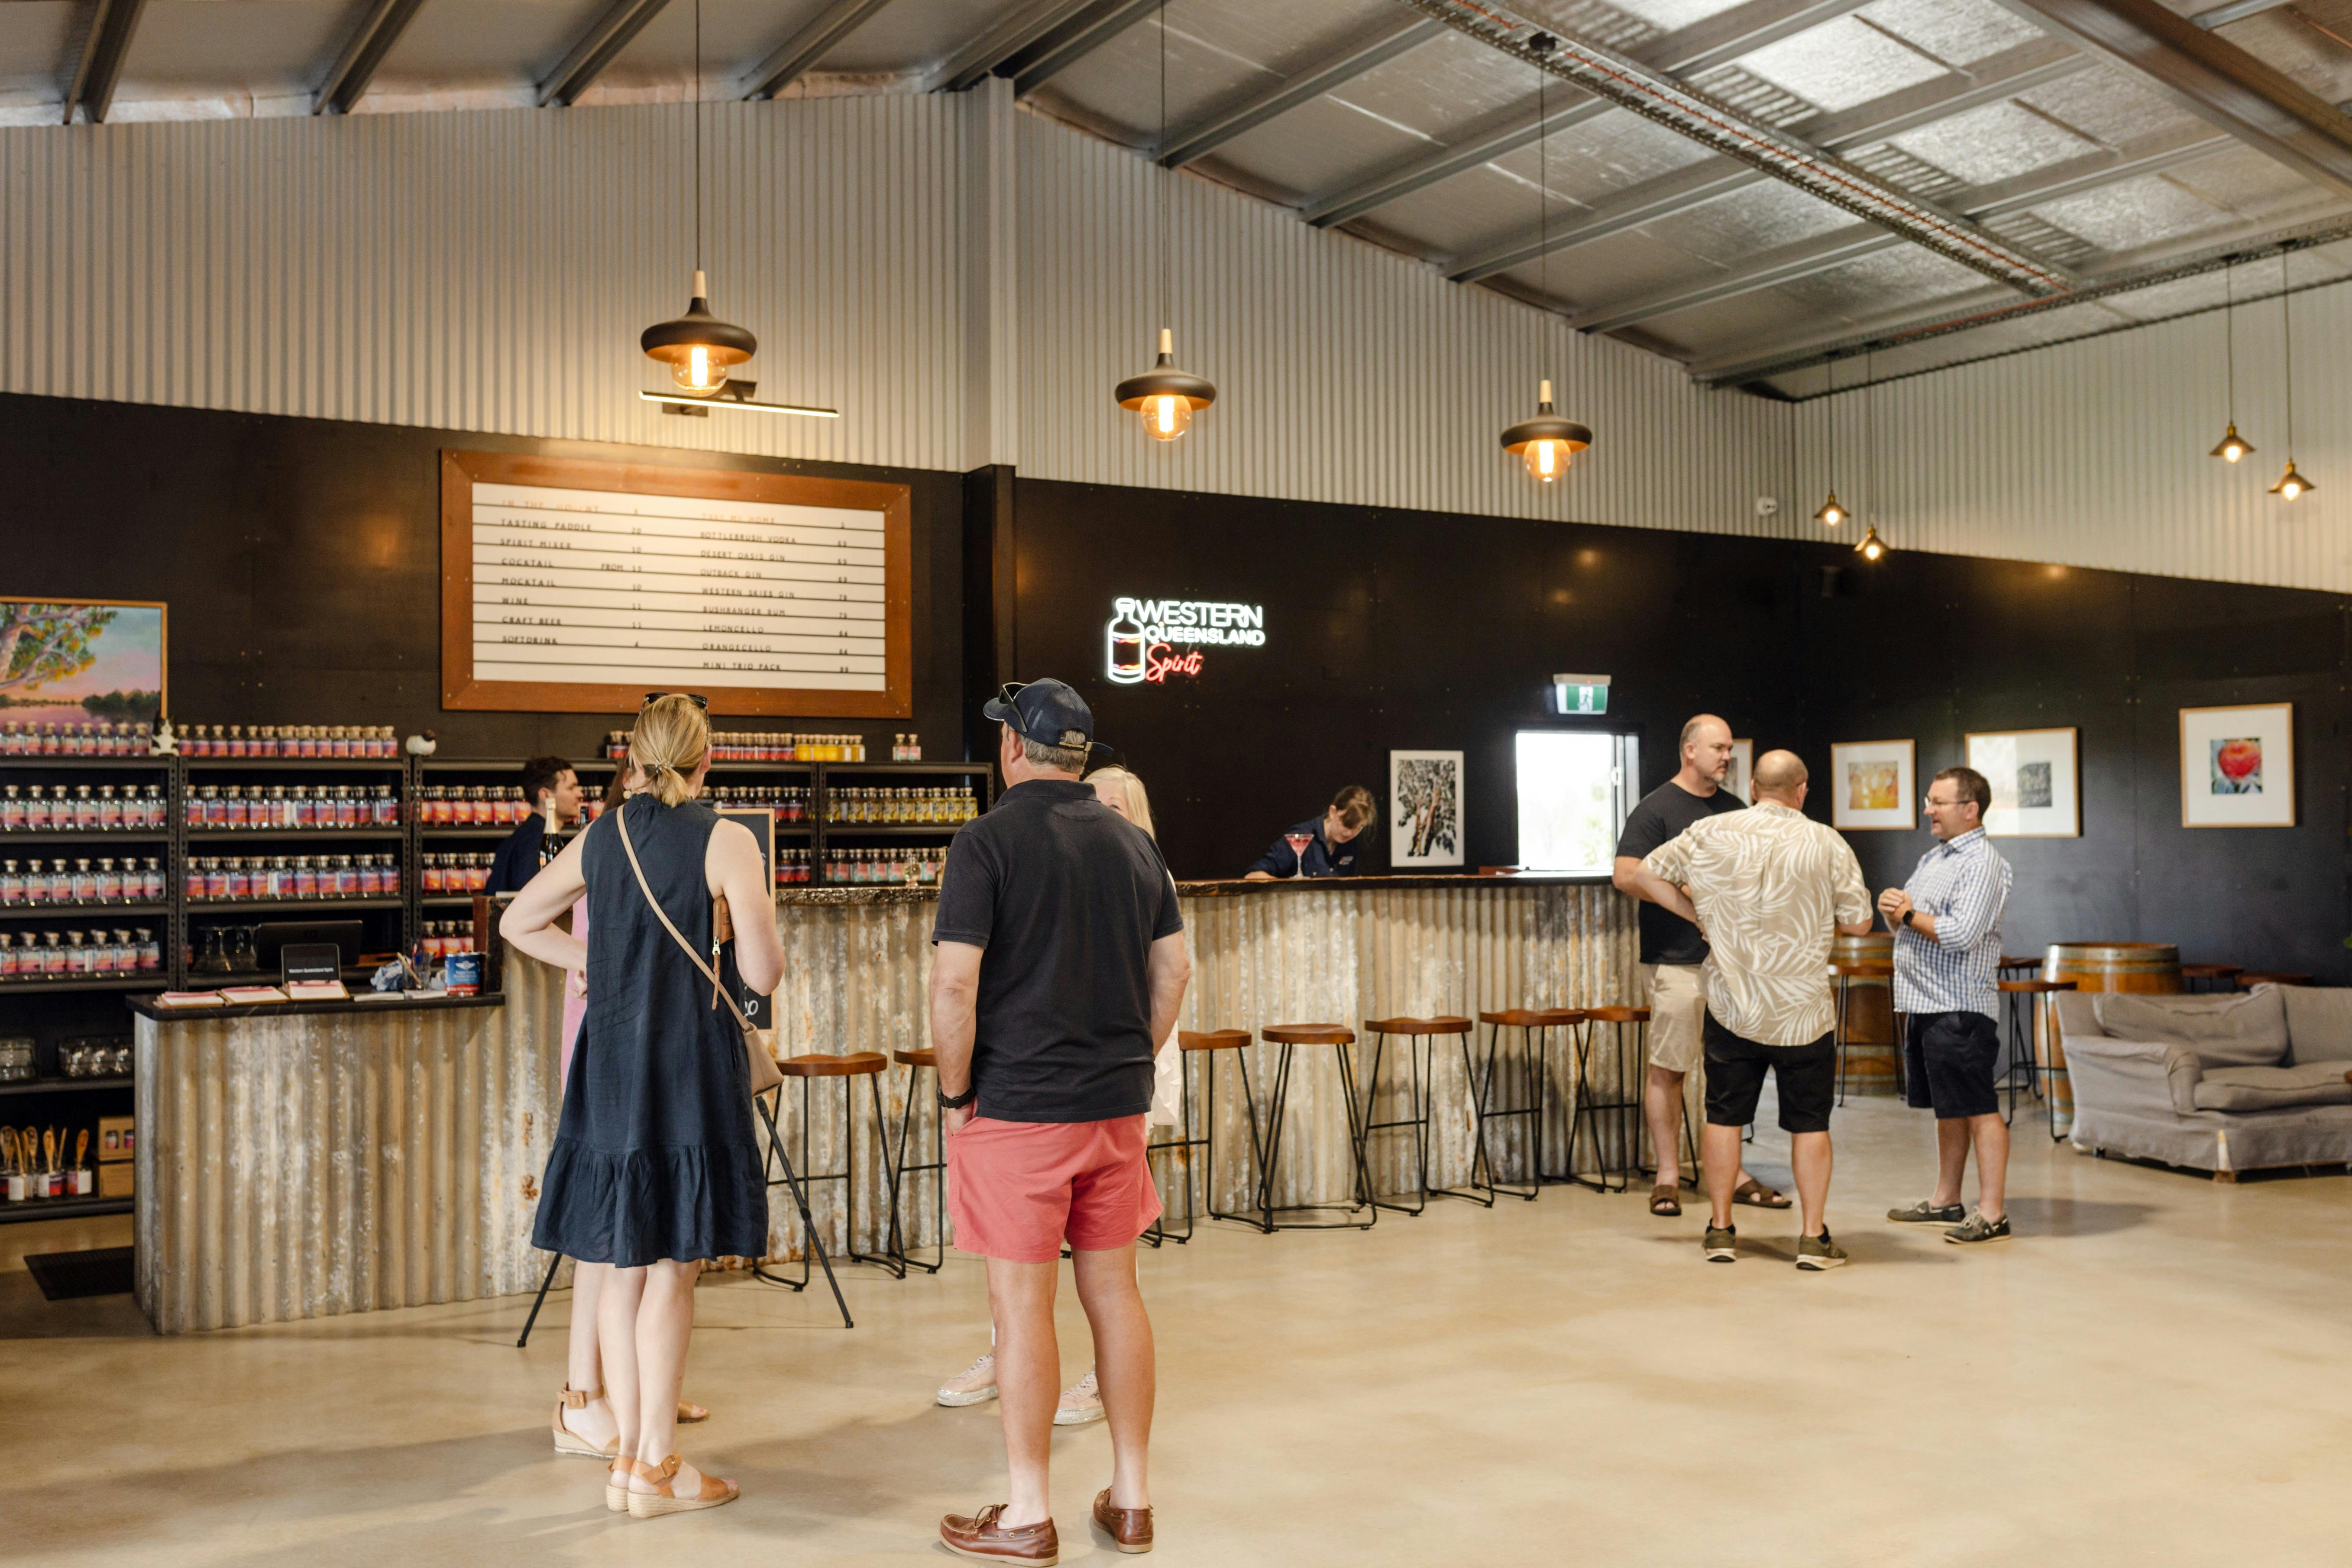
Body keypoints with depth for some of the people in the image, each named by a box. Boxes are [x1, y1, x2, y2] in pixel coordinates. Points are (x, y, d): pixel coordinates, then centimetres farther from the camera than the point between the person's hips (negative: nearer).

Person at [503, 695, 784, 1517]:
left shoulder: (600, 838, 8)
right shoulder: (725, 841, -9)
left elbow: (517, 923, 20)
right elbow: (763, 974, -13)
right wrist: (754, 927, 7)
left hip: (611, 1062, 5)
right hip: (691, 1063, -5)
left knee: (627, 1265, 12)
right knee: (672, 1269, 1)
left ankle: (628, 1454, 19)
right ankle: (657, 1466, 6)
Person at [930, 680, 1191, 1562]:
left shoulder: (988, 843, -10)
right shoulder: (1133, 843, 7)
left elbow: (955, 984, -17)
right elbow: (1173, 971, 10)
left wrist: (955, 1095, -5)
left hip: (1017, 1105, -5)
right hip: (1118, 1106, 6)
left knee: (1022, 1302, 2)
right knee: (1113, 1291, 13)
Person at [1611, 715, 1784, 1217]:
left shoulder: (1734, 809, 16)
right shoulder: (1656, 808, -5)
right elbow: (1626, 876, -14)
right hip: (1675, 962, -6)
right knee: (1668, 1067, -1)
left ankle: (1732, 1174, 17)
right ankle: (1667, 1177, 6)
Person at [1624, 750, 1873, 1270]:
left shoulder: (1711, 834, -2)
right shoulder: (1827, 843, -5)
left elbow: (1645, 876, 5)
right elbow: (1859, 922, -2)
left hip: (1732, 1006, 1)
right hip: (1803, 1008, -1)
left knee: (1725, 1117, 10)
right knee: (1809, 1123, 7)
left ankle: (1721, 1230, 15)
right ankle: (1814, 1236, 9)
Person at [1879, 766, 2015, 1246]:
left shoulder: (1982, 863, -12)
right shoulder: (1932, 858, 18)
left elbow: (1961, 934, -23)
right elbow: (1903, 924, 23)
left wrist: (1910, 914, -9)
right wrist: (1893, 910, 1)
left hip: (1960, 1008, -9)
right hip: (1924, 1004, 10)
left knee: (1979, 1109, -6)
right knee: (1947, 1109, 16)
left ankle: (1992, 1212, -3)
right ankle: (1946, 1200, 24)